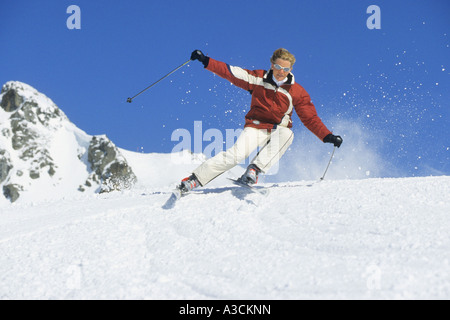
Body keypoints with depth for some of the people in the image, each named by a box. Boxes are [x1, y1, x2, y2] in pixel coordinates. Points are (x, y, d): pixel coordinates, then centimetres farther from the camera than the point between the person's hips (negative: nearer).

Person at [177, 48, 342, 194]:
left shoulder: (297, 92, 1)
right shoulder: (259, 79, 1)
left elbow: (311, 119, 3)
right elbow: (231, 72, 1)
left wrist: (328, 136, -9)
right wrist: (206, 61, -5)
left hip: (278, 130, 1)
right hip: (256, 126, -1)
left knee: (286, 134, -34)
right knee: (237, 154, -25)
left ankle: (254, 169, -30)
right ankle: (196, 179, -18)